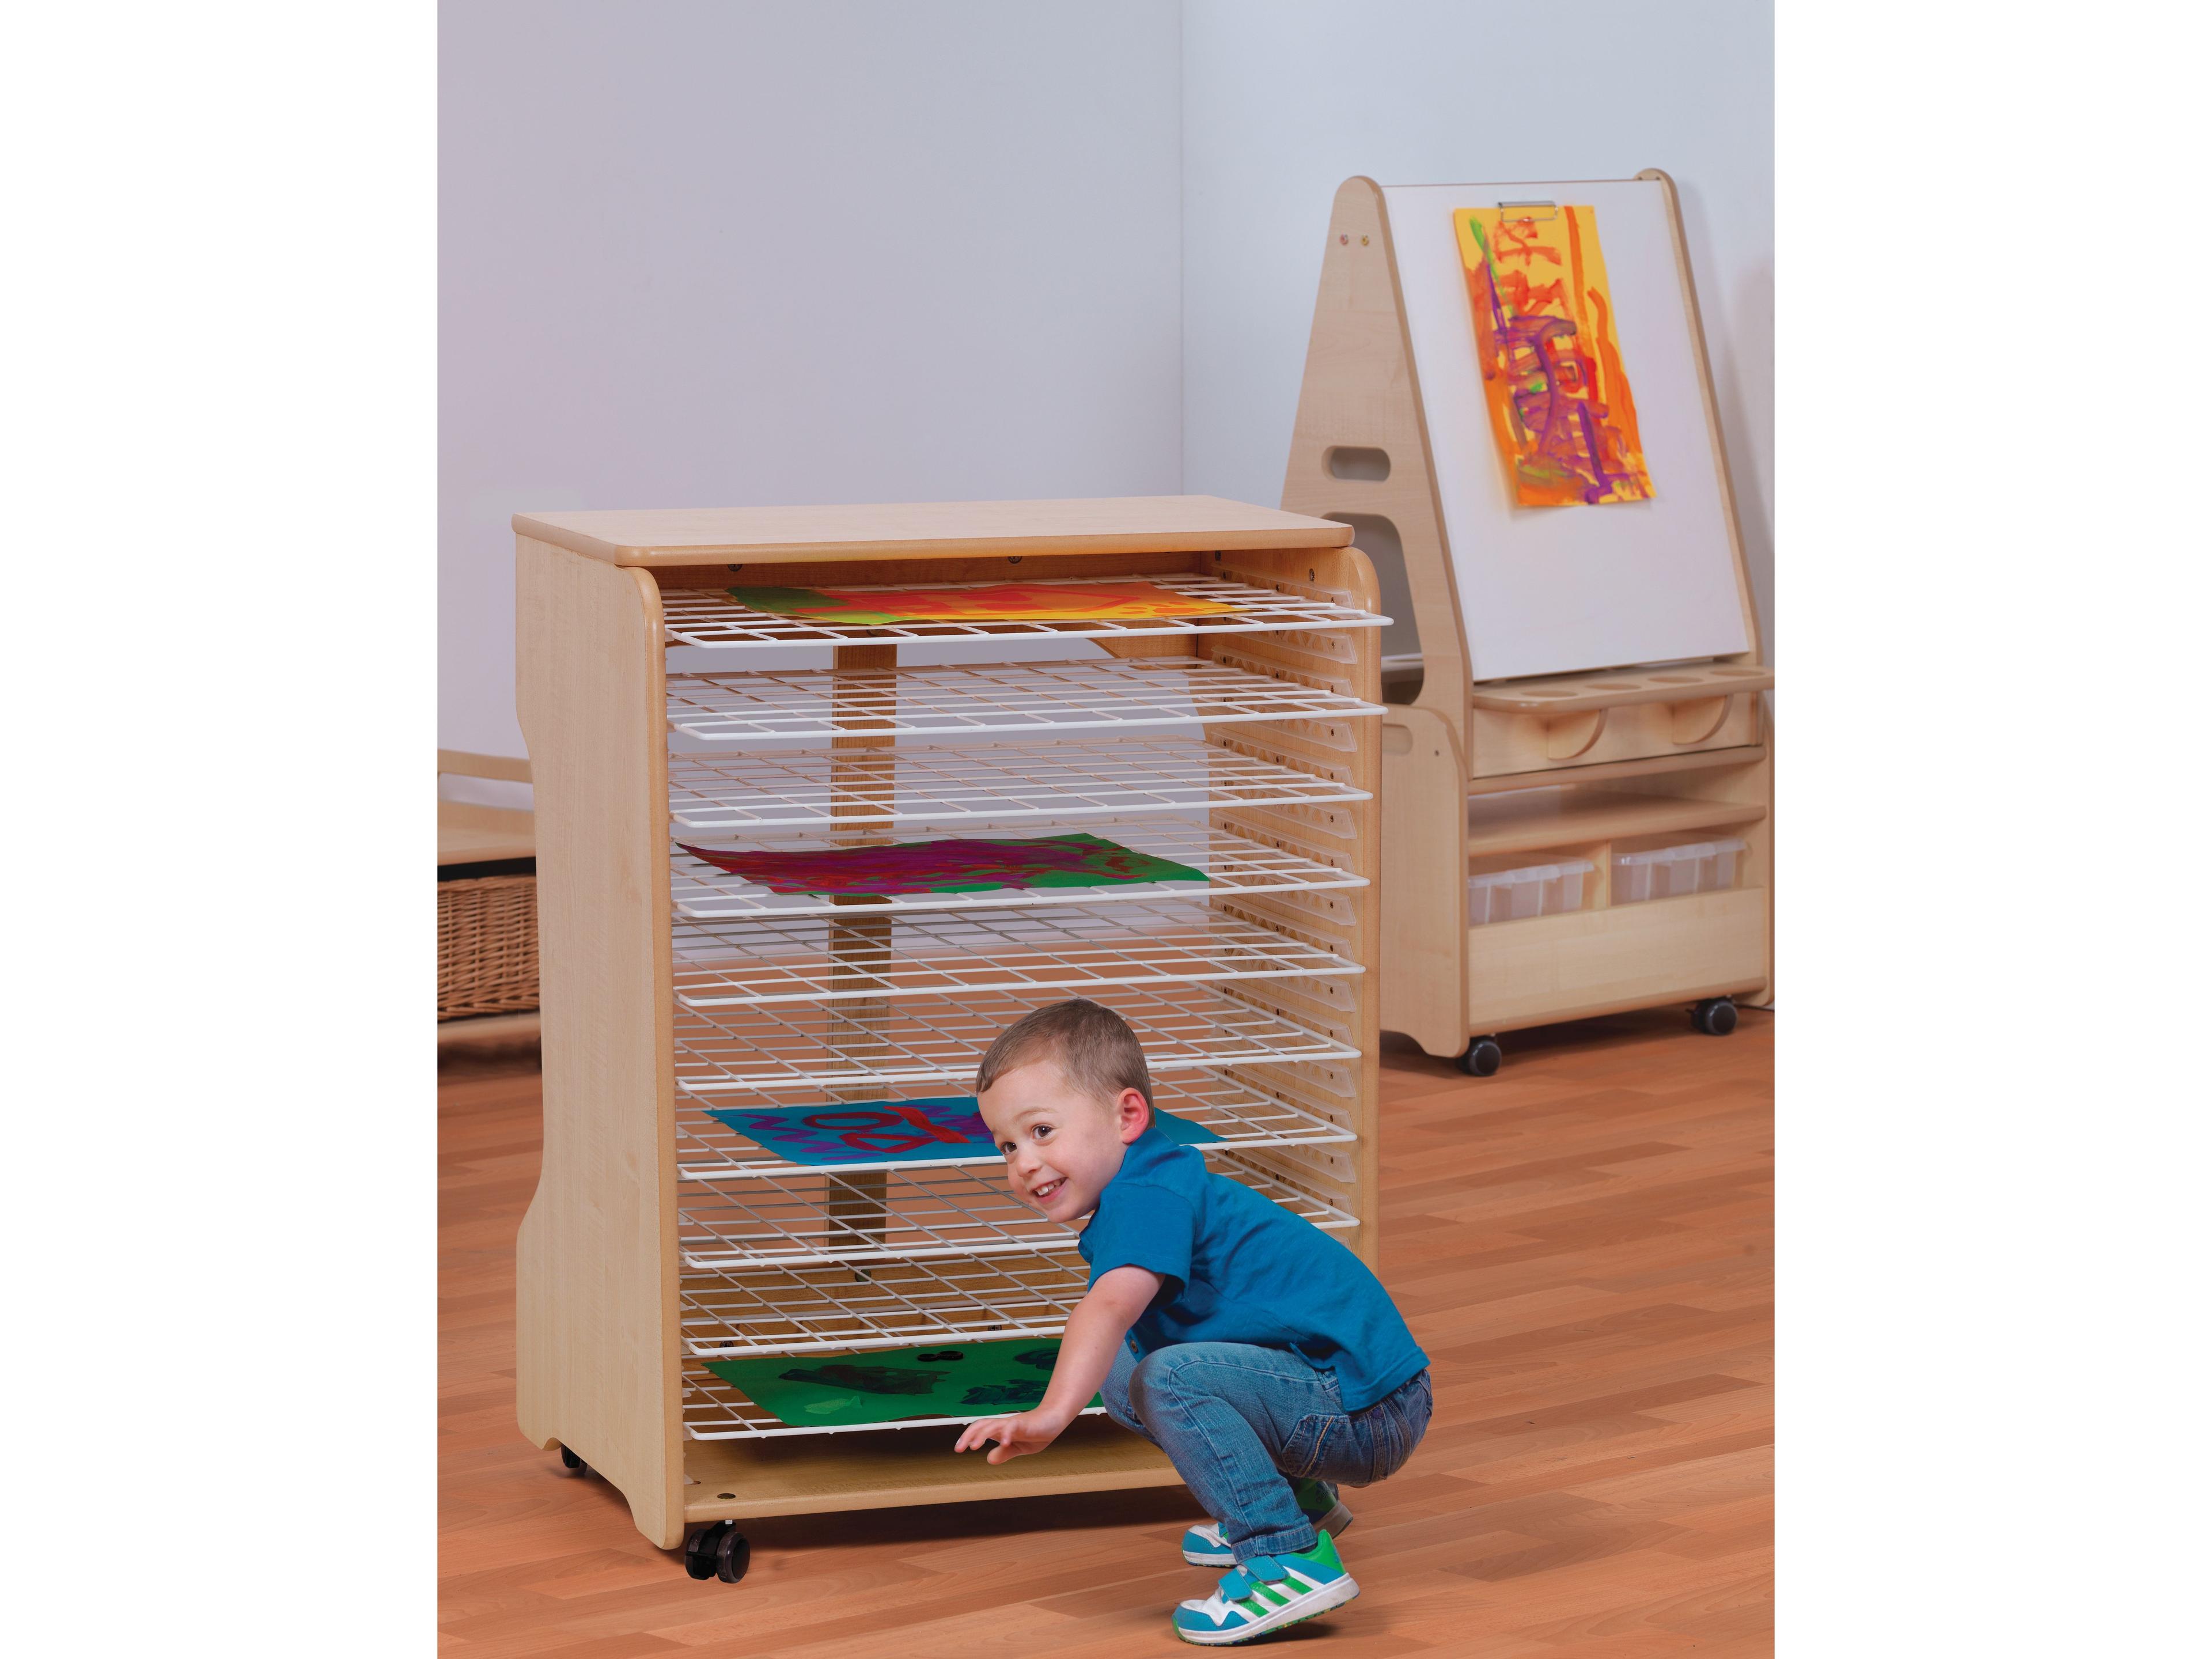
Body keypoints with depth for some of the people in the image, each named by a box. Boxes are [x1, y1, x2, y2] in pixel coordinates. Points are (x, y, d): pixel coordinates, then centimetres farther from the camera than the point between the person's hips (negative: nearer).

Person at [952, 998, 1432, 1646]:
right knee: (1122, 1377, 17)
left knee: (1171, 1379, -27)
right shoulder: (1157, 1187, 15)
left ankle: (1291, 1556, -22)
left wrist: (1053, 1413, -46)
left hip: (1365, 1411, -11)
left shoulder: (1148, 1196, -17)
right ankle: (1298, 1498, 26)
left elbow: (1110, 1307, -36)